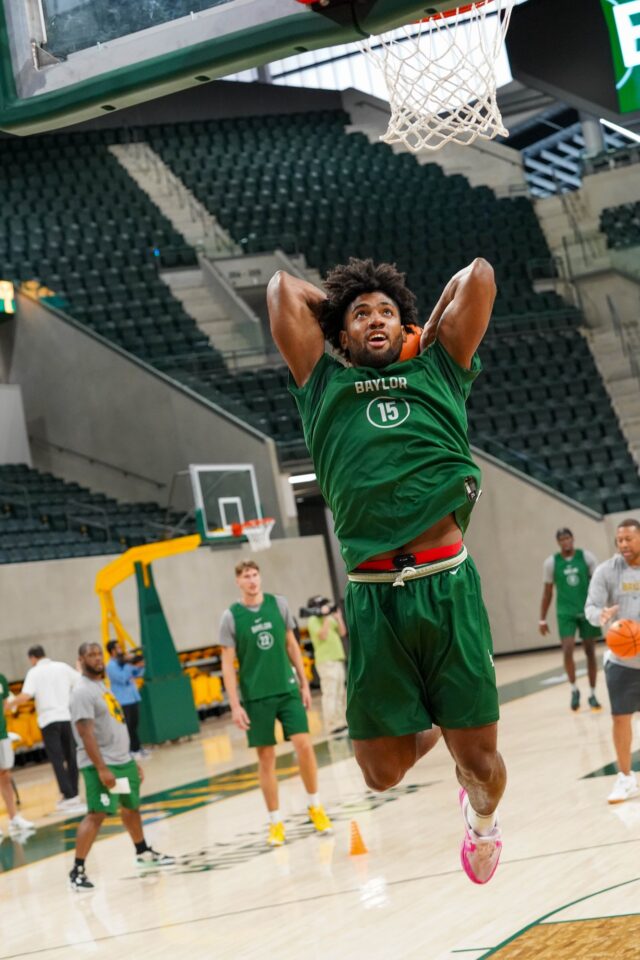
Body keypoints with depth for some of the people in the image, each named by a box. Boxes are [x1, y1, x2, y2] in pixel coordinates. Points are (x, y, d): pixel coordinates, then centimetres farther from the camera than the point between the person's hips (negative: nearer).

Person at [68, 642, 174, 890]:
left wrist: (131, 761, 21)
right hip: (101, 765, -9)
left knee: (131, 807, 22)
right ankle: (77, 870, -13)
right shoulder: (82, 691, -15)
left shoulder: (103, 685, 15)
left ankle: (143, 853, 39)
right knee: (96, 814, -15)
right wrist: (101, 768, -27)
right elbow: (86, 733, -22)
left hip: (123, 760, 9)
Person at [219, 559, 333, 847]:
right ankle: (276, 823, 12)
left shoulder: (279, 604, 3)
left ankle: (315, 806, 12)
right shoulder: (231, 616, -5)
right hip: (256, 697, -2)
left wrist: (304, 683, 9)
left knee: (304, 744, -9)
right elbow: (228, 664, -3)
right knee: (266, 757, 2)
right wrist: (235, 706, -8)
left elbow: (292, 645, 11)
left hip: (287, 690, 2)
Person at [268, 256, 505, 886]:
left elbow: (478, 274, 16)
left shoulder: (436, 372, 16)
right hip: (372, 597, 1)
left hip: (449, 585, 0)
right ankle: (427, 729, 39)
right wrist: (340, 303, 29)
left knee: (479, 759, 3)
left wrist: (430, 332, 28)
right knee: (383, 772, 4)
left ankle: (482, 813, 39)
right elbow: (282, 287, 19)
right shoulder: (324, 386, 16)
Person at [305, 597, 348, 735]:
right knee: (330, 693, -11)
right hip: (326, 661, -8)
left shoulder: (331, 619, 16)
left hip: (338, 659, 8)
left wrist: (338, 616, 5)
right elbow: (323, 635, -19)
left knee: (341, 692, 11)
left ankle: (342, 722, 17)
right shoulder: (313, 621, -7)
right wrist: (326, 618, -18)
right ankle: (334, 725, -12)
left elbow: (342, 632, 12)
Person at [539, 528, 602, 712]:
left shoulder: (587, 557, -3)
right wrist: (542, 620, 4)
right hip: (565, 613, 0)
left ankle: (592, 695, 16)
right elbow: (547, 592, 5)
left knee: (590, 652, 5)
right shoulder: (551, 562, -1)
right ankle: (574, 690, 6)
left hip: (587, 612, 1)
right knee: (568, 650, -14)